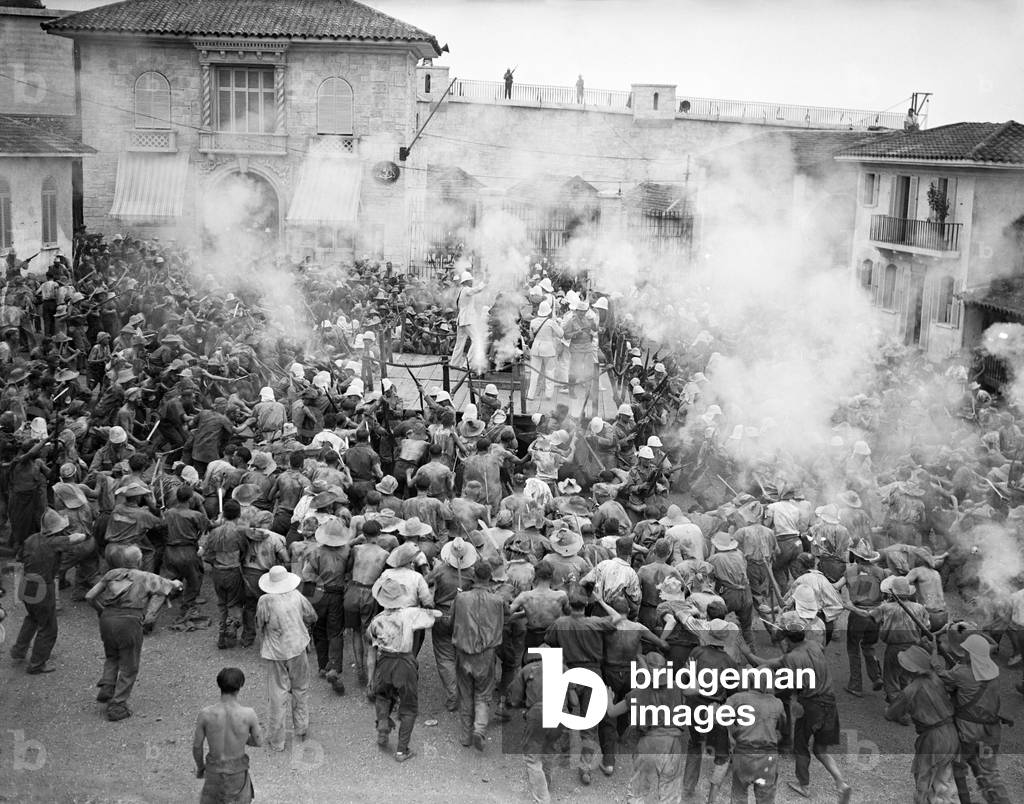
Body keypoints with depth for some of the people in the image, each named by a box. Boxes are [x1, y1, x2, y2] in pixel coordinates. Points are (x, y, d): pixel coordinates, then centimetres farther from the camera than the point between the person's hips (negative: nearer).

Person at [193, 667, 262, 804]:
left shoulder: (205, 713, -22)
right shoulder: (249, 714, -25)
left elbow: (196, 745, -8)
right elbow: (258, 742, -8)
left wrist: (199, 767, 13)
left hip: (214, 771, 1)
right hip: (238, 772, -1)